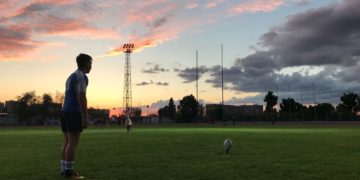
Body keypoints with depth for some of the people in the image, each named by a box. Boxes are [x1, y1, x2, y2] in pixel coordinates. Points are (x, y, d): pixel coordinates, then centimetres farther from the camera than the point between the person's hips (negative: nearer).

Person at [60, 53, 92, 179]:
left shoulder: (71, 76, 22)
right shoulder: (82, 76, -8)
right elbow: (82, 97, -18)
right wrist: (85, 117, -19)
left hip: (65, 111, 9)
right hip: (74, 112, -9)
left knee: (67, 142, 10)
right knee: (73, 143, -8)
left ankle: (64, 170, 12)